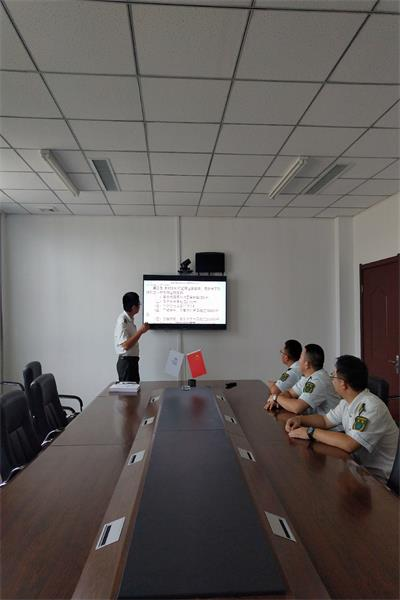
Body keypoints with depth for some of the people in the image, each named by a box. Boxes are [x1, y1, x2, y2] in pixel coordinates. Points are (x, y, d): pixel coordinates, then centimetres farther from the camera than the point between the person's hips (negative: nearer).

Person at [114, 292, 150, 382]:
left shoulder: (130, 319, 9)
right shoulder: (122, 321, -19)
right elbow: (126, 345, -25)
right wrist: (140, 331, -23)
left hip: (132, 360, 9)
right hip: (126, 361, -9)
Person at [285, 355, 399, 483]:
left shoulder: (371, 407, -27)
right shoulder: (347, 402, 2)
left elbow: (349, 444, -35)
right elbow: (326, 420, 14)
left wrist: (311, 432, -26)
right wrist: (300, 419, -4)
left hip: (377, 475, -8)